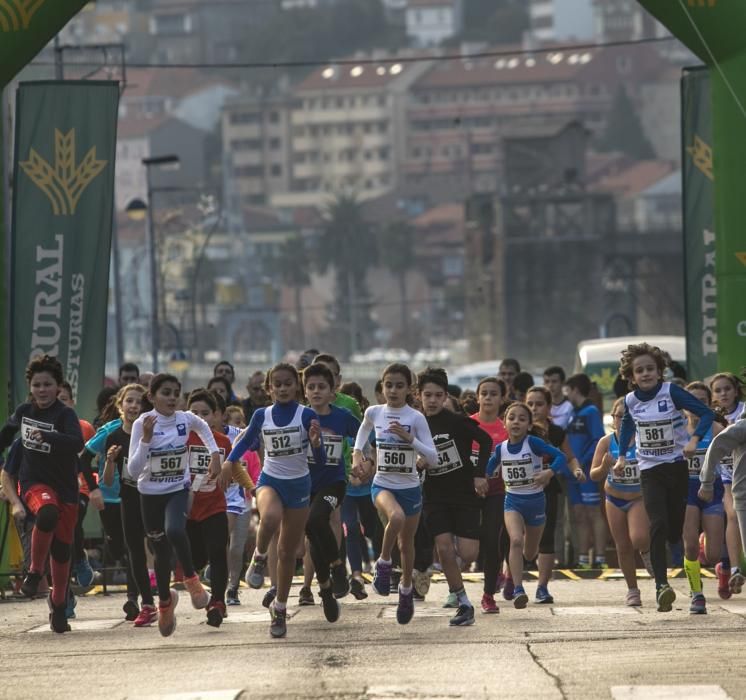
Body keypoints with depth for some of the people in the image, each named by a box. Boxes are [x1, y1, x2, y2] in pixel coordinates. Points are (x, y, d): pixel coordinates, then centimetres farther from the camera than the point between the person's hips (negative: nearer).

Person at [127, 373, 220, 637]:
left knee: (174, 531, -31)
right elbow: (133, 471, -20)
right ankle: (165, 601, 36)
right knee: (161, 551, 10)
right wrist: (146, 438, -30)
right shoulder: (142, 424, -16)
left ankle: (191, 579, -7)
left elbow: (203, 428, 19)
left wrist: (215, 454, 8)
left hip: (179, 490, 0)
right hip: (150, 494, 0)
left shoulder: (186, 419, -8)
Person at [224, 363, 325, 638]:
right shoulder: (261, 416, -2)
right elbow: (246, 441, 16)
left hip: (299, 485, 0)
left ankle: (280, 607, 22)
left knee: (288, 551, 7)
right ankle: (259, 558, -9)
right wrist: (227, 463, 0)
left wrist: (315, 442, -27)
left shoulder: (307, 416, -7)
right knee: (270, 517, -37)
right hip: (270, 481, 0)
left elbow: (321, 461, -6)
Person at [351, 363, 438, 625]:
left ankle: (406, 590, 36)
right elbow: (364, 429, 23)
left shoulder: (416, 418, -10)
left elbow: (433, 459, -14)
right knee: (396, 517, -34)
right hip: (382, 485, 0)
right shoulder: (374, 413, -2)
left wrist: (410, 438, -25)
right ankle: (383, 563, -11)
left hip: (410, 487, 0)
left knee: (406, 543, 12)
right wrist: (357, 454, 9)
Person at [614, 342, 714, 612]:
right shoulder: (630, 401, 0)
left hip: (677, 467, -1)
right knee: (658, 525, -17)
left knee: (676, 530, 3)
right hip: (650, 470, 1)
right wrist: (622, 456, 12)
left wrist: (694, 440, -26)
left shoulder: (671, 392, -11)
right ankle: (661, 585, -23)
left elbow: (706, 413, -12)